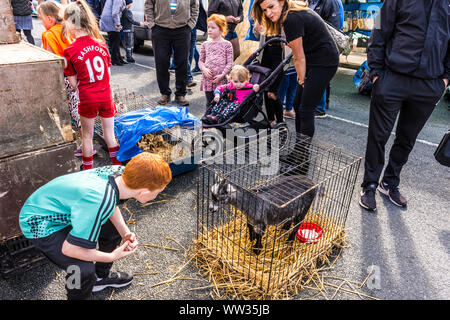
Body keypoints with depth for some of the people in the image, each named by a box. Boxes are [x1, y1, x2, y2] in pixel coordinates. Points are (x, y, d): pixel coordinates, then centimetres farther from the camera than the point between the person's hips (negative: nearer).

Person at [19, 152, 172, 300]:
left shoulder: (119, 171, -16)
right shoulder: (100, 203, -41)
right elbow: (69, 248, -32)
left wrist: (125, 232, -5)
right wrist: (113, 256, -19)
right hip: (39, 224, -8)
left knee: (115, 227, 14)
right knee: (84, 270, -25)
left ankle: (101, 277, 37)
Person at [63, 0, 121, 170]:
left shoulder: (70, 51, -9)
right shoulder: (101, 44, 1)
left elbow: (74, 82, -4)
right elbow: (108, 73, 8)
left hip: (87, 99, -3)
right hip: (106, 97, 3)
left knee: (87, 136, 13)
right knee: (109, 134, 14)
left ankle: (88, 170, 25)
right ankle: (118, 167, 23)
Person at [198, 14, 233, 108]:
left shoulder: (227, 44, 2)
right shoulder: (205, 44, 12)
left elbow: (229, 63, -2)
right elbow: (201, 60, 14)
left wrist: (222, 75, -12)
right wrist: (204, 69, -7)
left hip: (220, 79, -3)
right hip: (207, 78, 3)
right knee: (209, 102, 9)